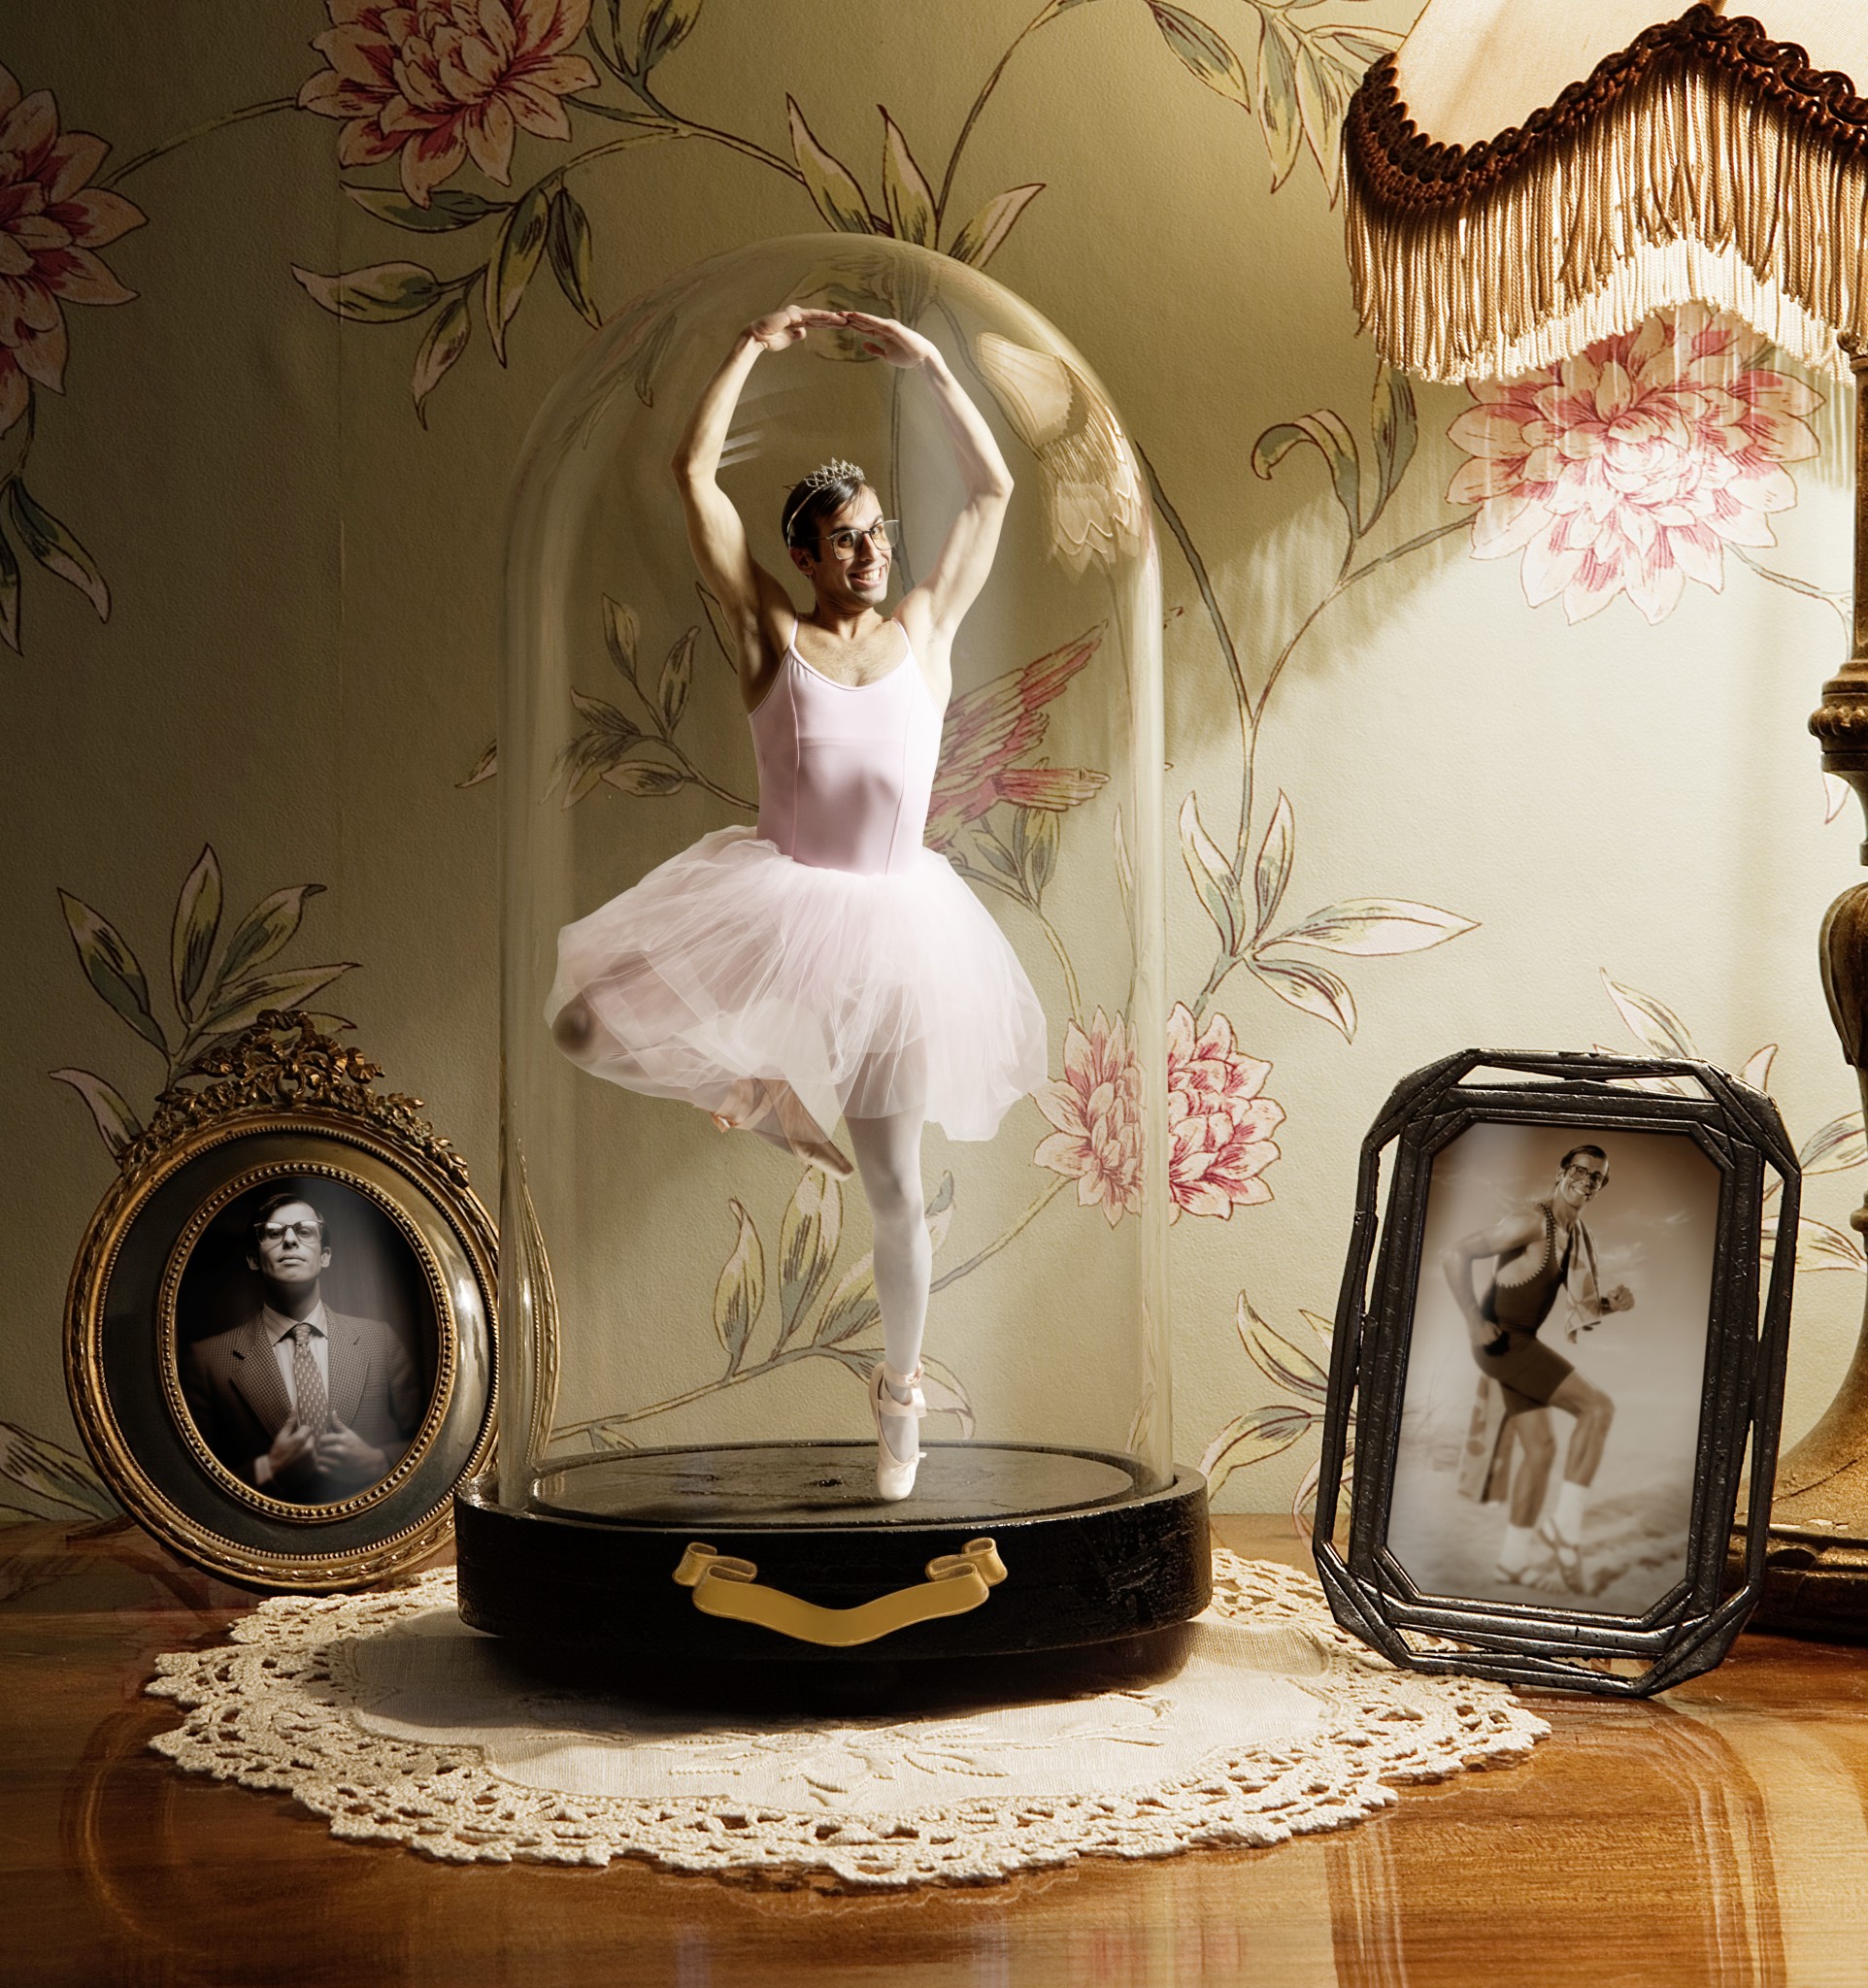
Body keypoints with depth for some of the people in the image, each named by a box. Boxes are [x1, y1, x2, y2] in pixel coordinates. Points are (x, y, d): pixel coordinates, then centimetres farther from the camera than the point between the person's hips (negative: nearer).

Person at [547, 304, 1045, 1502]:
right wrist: (754, 348, -2)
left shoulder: (925, 629, 4)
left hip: (890, 922, 0)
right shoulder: (770, 633, -1)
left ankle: (901, 1390, 26)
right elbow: (694, 473, -5)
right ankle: (764, 1087, 15)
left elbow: (994, 488, 3)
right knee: (589, 1024, -14)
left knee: (895, 1189, 5)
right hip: (773, 909, 0)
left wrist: (928, 365, -1)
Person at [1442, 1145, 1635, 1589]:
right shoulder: (1531, 1222, -18)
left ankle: (1514, 1556, 24)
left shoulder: (1581, 1241, 10)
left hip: (1522, 1343, 9)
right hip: (1501, 1341, -9)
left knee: (1541, 1448, 13)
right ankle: (1566, 1527, -10)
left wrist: (1612, 1302, -15)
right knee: (1597, 1407, -15)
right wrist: (1474, 1323, -21)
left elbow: (1587, 1311, 9)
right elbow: (1454, 1256, -22)